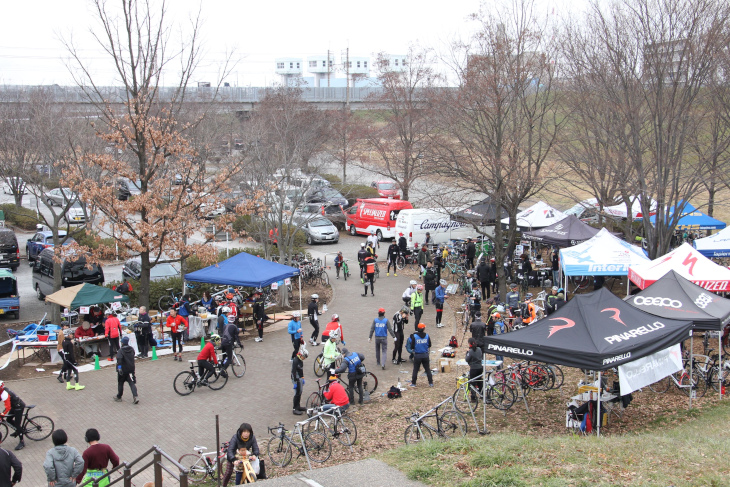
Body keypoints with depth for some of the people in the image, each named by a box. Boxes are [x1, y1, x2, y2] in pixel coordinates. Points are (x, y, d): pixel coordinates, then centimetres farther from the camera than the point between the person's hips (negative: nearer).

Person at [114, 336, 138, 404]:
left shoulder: (121, 351, -16)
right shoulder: (132, 349, 3)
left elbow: (119, 359, -30)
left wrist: (119, 367, -34)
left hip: (123, 370, -4)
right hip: (131, 369, 4)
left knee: (120, 384, 13)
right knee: (132, 383, 2)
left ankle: (119, 397, 27)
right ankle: (135, 396, -14)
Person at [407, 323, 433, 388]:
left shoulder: (414, 336, -12)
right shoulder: (427, 336, -6)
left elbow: (412, 346, -9)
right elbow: (429, 345, 3)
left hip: (417, 355, -1)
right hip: (425, 355, 2)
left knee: (415, 370, 9)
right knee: (428, 369, 11)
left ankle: (413, 383, 13)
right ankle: (431, 383, 14)